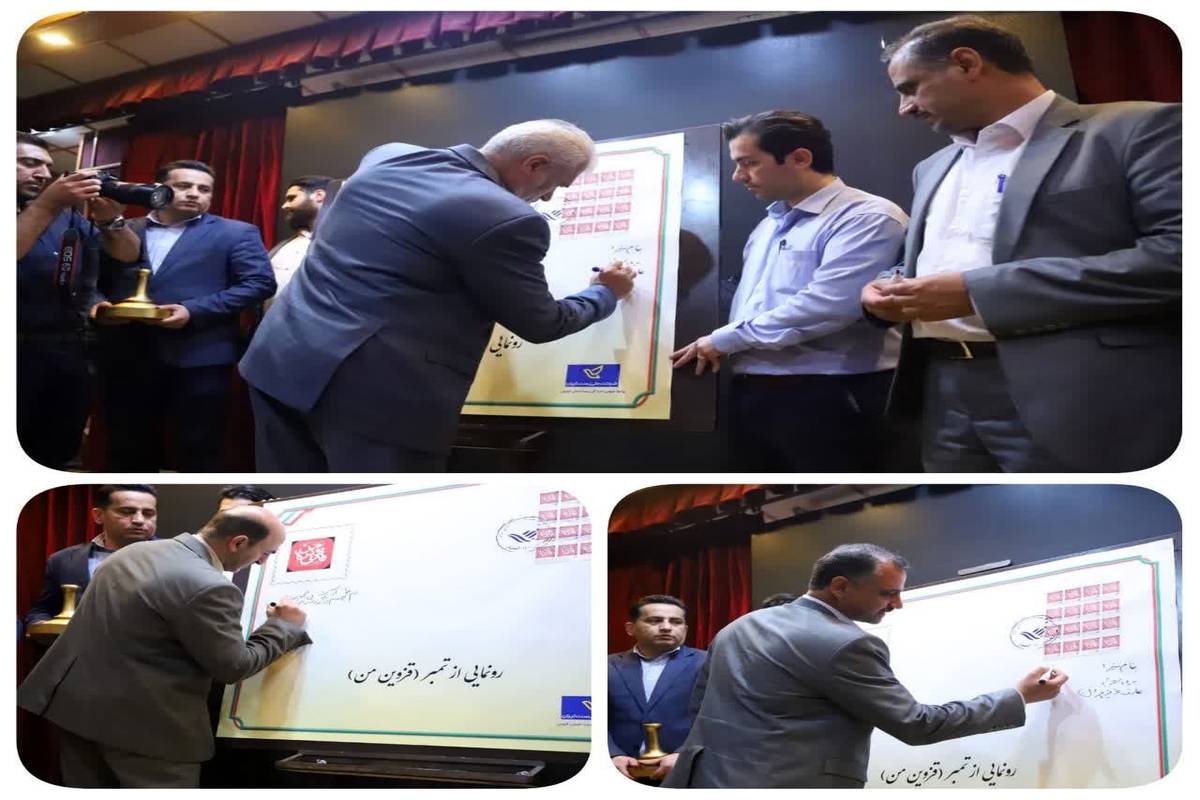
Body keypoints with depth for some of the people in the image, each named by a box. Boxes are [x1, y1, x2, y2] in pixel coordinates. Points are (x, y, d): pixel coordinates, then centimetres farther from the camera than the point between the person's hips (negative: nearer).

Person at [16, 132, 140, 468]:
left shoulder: (68, 216, 13)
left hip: (72, 350, 5)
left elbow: (128, 254, 7)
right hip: (21, 351, -5)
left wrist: (110, 219, -12)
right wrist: (47, 205, -25)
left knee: (60, 451, 14)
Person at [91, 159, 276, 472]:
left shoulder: (235, 233, 4)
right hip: (125, 356, 3)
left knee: (199, 450, 1)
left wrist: (193, 311, -15)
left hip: (199, 357, -3)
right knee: (128, 448, 9)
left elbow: (259, 282, -6)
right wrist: (97, 303, -8)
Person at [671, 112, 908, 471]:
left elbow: (827, 306, -22)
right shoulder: (767, 226, 20)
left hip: (824, 398, -8)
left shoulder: (867, 217, -11)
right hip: (752, 394, 8)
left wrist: (724, 339, -13)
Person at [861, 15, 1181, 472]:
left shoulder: (1136, 128, -3)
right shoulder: (934, 167, 21)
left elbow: (1178, 255, -17)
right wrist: (893, 288, 6)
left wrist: (978, 292, -18)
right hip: (943, 394, 7)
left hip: (1073, 400, -7)